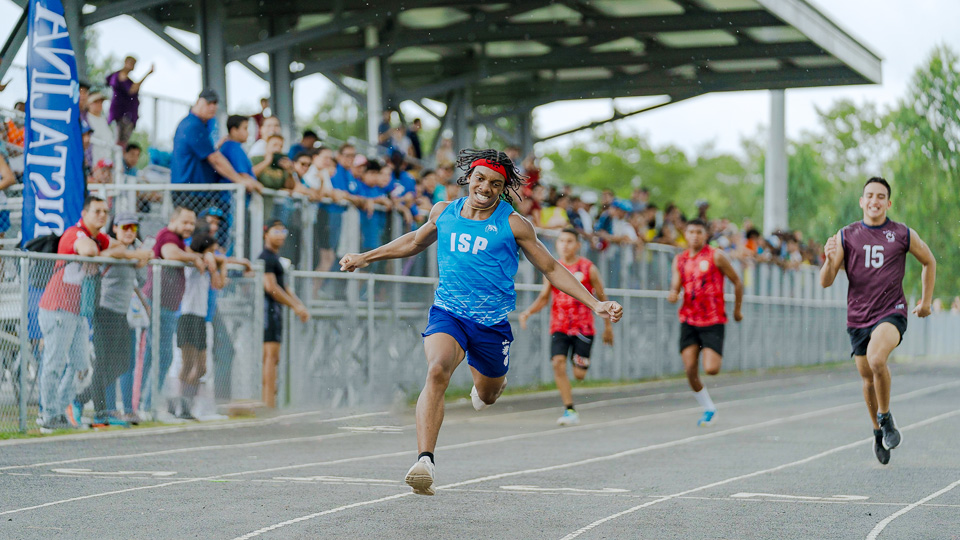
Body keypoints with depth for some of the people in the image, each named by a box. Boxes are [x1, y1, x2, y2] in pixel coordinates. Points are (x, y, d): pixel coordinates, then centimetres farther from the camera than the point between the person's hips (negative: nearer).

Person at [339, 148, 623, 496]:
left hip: (492, 321, 0)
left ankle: (490, 380, 54)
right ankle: (425, 461, -38)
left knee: (486, 396, 13)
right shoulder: (443, 212, 6)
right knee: (437, 371, -28)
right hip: (447, 312, 0)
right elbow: (415, 241, 27)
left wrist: (596, 304, -1)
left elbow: (552, 269, 5)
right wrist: (366, 257, 29)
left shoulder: (513, 225, -2)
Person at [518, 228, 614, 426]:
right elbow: (544, 297, 11)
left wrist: (608, 326, 12)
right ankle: (569, 410, -14)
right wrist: (529, 311, -8)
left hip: (583, 327, -2)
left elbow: (602, 298, 8)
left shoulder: (588, 268, -1)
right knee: (558, 363, -20)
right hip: (559, 328, 2)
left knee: (579, 374, -5)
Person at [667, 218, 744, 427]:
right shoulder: (680, 259, 8)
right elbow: (676, 285, 3)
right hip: (688, 320, 4)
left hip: (713, 321, -4)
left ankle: (718, 357, 21)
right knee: (690, 371, -4)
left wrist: (737, 309, 8)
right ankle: (708, 408, 15)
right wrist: (673, 294, -21)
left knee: (711, 369, -16)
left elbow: (737, 282, 4)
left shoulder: (716, 256, -4)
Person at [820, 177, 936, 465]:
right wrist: (830, 260, -23)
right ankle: (879, 432, 35)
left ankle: (885, 417, -7)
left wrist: (926, 300, 17)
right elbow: (825, 282, -3)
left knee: (877, 359, -29)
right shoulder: (845, 236, 0)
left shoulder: (903, 235, -1)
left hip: (891, 312, -3)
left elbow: (929, 262, 17)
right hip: (858, 317, 3)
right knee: (868, 378, 12)